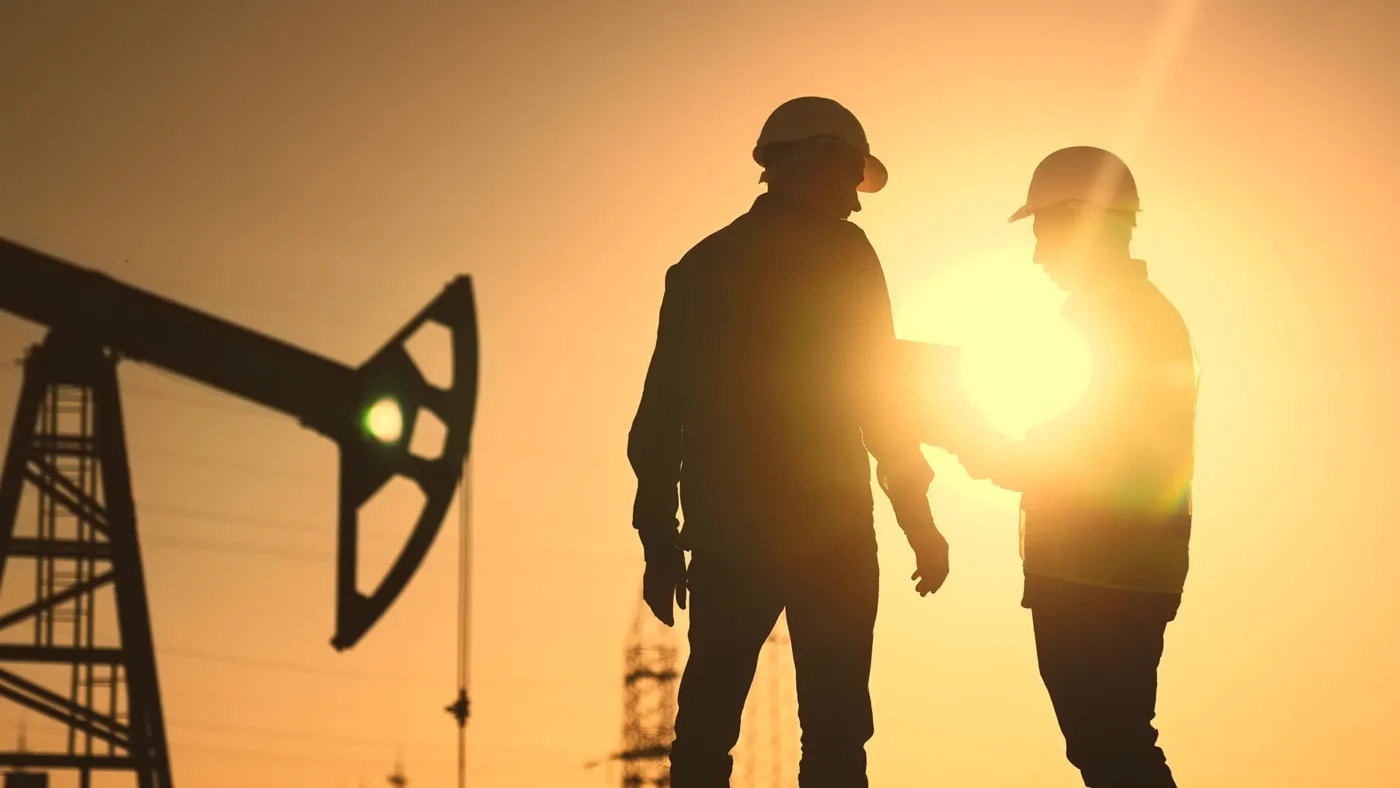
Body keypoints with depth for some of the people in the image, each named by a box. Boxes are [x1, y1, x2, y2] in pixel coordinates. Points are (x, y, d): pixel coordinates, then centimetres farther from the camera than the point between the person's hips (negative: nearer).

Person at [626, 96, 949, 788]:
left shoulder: (700, 265, 15)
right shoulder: (842, 253, 0)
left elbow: (660, 410, 13)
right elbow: (875, 392, -5)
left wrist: (659, 537, 16)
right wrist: (918, 515, 1)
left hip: (726, 530, 5)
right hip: (827, 528, -5)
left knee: (706, 725, 7)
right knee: (834, 730, -5)